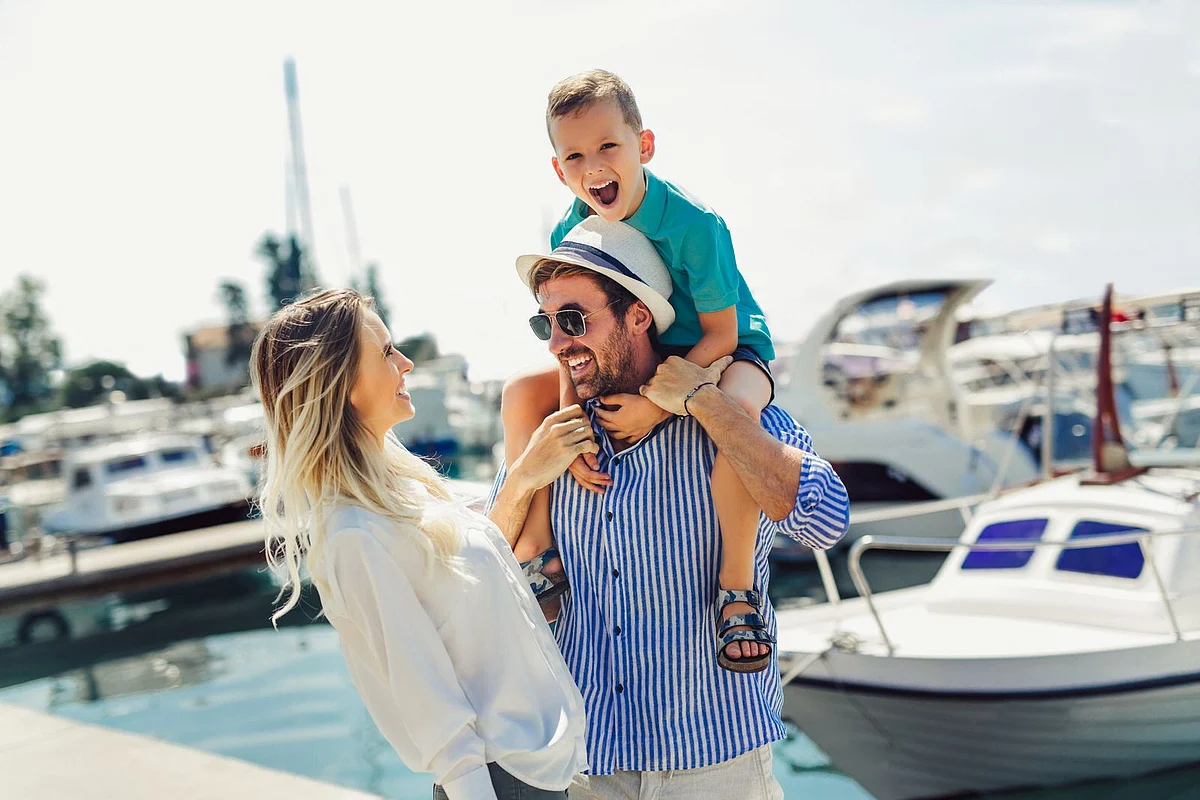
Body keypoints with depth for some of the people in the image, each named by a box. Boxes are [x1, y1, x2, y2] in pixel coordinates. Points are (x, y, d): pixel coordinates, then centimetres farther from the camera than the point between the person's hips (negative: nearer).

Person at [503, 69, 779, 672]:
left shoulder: (694, 225, -28)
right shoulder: (568, 237, -12)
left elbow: (721, 335, -23)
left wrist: (658, 403, -32)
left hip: (724, 352, -6)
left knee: (736, 410, -41)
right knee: (522, 393, -5)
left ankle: (737, 590, -29)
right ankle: (538, 554, 1)